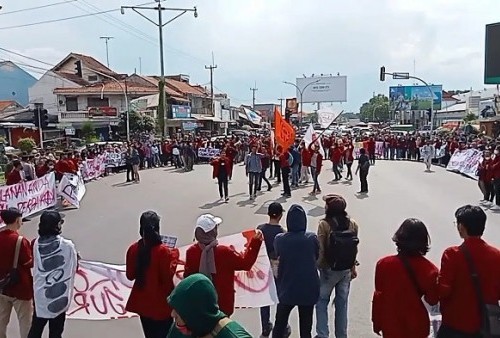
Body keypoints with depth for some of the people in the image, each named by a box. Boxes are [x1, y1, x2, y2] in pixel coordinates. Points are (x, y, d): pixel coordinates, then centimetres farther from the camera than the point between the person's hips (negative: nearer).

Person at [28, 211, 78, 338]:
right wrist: (76, 257, 16)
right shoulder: (67, 245, -16)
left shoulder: (37, 243, -5)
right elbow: (74, 267, -4)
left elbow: (36, 266, 3)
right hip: (59, 295, -4)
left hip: (40, 294, 4)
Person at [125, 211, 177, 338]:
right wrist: (173, 257, -7)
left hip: (142, 303, 5)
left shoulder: (133, 249, -7)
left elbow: (130, 275, 3)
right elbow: (167, 277, -16)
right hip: (161, 304, -5)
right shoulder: (163, 251, -21)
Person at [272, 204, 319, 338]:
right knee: (305, 327, 15)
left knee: (280, 324, 20)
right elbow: (317, 257, 3)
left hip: (287, 289, 0)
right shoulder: (312, 238, -14)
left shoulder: (279, 239, -14)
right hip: (308, 289, 0)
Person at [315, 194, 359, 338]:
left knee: (322, 302, 12)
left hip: (329, 269, -4)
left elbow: (321, 250, -16)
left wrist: (318, 267, -3)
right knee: (342, 303, 16)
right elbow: (355, 248, 2)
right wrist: (353, 267, 13)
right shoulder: (352, 223, -4)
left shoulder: (324, 224, -18)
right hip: (346, 270, 4)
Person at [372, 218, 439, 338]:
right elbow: (433, 300, -1)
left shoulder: (384, 264, -15)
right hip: (418, 328, 1)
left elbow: (379, 296, -7)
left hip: (391, 327, -1)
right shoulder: (428, 268, -13)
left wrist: (377, 323, 5)